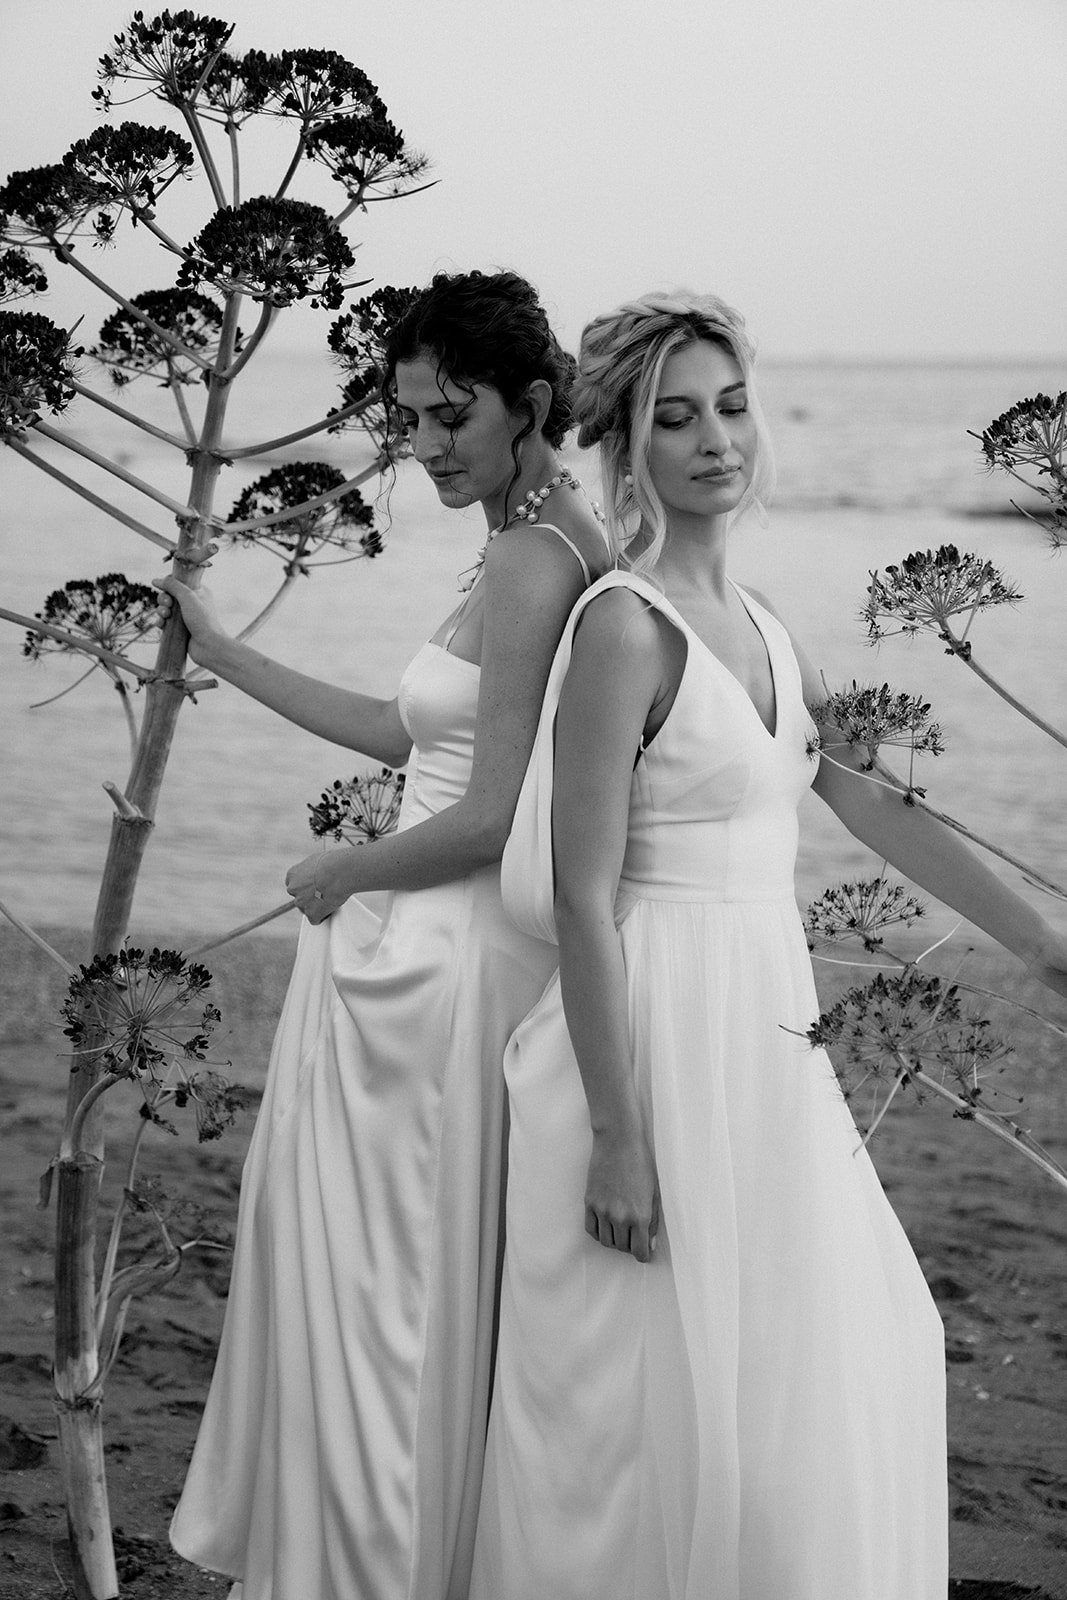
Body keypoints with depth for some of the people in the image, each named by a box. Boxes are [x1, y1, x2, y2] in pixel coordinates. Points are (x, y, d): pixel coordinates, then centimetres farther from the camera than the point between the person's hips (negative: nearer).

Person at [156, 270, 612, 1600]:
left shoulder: (529, 562, -18)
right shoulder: (552, 544, 12)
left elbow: (492, 820, -21)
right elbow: (413, 735, 18)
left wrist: (335, 876, -5)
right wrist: (224, 654, 22)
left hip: (448, 972, -10)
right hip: (435, 960, 10)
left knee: (389, 1291, 3)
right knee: (413, 1290, 17)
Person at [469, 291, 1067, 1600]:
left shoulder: (757, 626, 10)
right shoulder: (626, 625, -15)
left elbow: (876, 806, 16)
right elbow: (583, 898, -18)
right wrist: (618, 1136, -21)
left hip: (764, 1036, 9)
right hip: (660, 1039, -9)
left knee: (834, 1366, 19)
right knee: (670, 1399, 1)